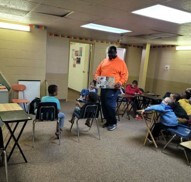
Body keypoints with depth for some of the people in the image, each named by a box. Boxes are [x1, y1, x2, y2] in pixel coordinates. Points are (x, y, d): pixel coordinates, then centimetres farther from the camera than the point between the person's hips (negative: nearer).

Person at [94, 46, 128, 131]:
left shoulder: (121, 62, -1)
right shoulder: (104, 61, 15)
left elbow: (125, 75, -6)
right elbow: (98, 71, 17)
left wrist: (120, 83, -22)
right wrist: (96, 78, -2)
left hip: (113, 88, -6)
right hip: (103, 87, 6)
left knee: (110, 105, -10)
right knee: (104, 105, 10)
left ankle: (113, 123, 8)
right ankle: (108, 121, 25)